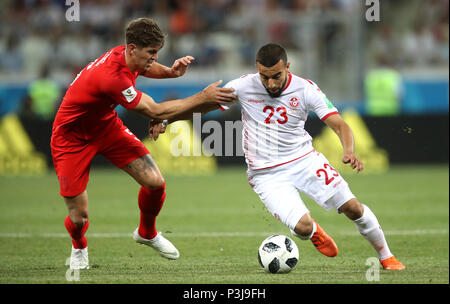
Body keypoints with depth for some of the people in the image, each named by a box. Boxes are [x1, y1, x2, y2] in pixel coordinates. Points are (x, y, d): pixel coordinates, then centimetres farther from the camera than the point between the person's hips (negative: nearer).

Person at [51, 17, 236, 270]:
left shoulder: (127, 56, -11)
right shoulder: (112, 76, -38)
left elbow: (146, 68, 17)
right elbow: (155, 111, -33)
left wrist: (170, 71, -7)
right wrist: (202, 98, -30)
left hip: (107, 126, 7)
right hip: (73, 138, -7)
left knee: (155, 182, -9)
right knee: (79, 218, -7)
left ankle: (147, 233, 21)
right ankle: (79, 247, 31)